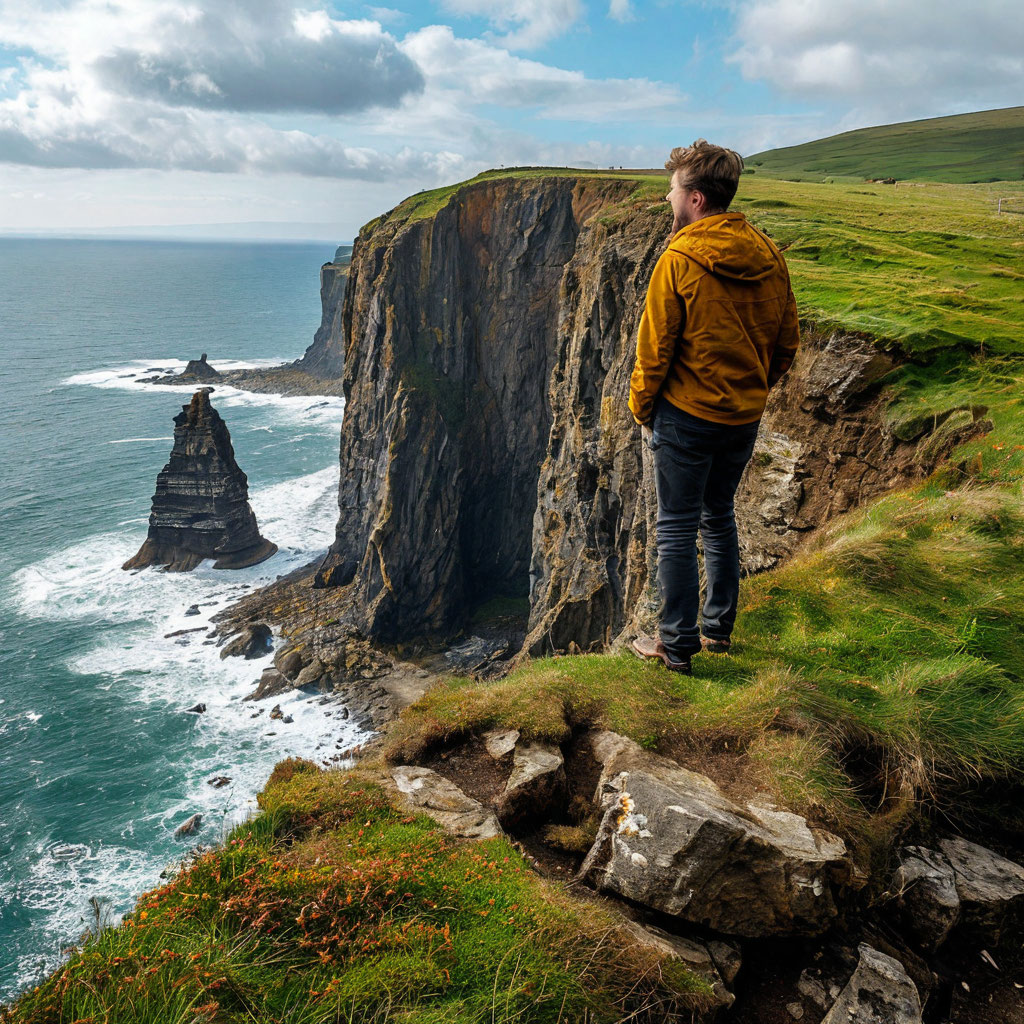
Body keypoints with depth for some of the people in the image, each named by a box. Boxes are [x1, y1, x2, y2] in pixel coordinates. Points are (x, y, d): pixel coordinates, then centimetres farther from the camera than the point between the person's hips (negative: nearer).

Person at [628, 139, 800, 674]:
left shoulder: (678, 261, -15)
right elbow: (786, 344, 9)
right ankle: (718, 629, 30)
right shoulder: (769, 258, 2)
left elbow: (654, 350, -11)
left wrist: (642, 411, 2)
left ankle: (677, 647, 12)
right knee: (719, 518, 20)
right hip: (745, 417, 6)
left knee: (677, 530, 4)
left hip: (687, 416, -6)